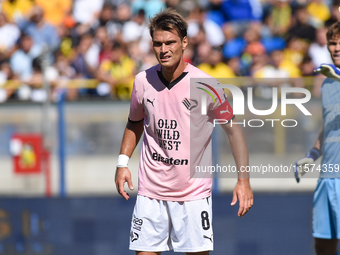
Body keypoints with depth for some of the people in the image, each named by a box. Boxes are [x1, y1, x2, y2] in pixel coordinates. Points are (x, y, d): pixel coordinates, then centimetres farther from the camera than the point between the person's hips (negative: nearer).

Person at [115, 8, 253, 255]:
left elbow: (233, 130, -4)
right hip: (151, 191, 3)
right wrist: (123, 163, 6)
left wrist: (243, 180, -12)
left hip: (194, 193, -3)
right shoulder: (143, 81, 0)